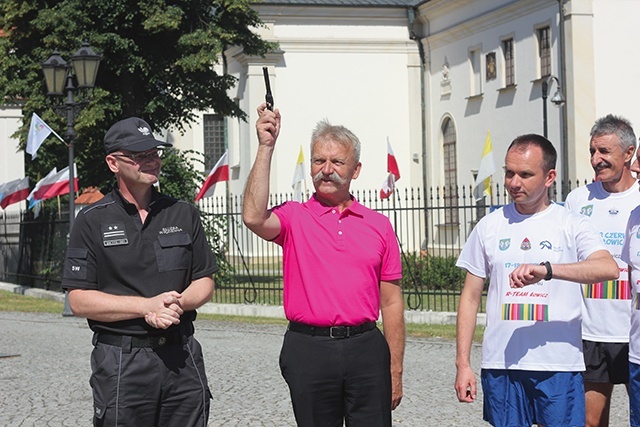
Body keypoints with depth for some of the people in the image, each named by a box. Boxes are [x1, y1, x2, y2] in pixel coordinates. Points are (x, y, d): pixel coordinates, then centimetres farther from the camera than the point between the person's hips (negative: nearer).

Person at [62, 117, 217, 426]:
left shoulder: (184, 215, 11)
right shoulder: (92, 221, 0)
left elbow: (204, 282, 12)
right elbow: (79, 300, -5)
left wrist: (178, 304, -11)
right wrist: (148, 305, -14)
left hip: (183, 357, 3)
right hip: (120, 362, -3)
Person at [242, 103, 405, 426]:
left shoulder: (378, 225, 10)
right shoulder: (294, 218, 4)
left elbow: (391, 302, 11)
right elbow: (254, 218, -19)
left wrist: (395, 371, 8)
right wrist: (265, 148, -15)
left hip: (366, 350, 1)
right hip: (308, 350, -1)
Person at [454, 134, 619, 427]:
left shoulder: (571, 225, 0)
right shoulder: (490, 226, 8)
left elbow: (609, 268, -19)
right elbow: (471, 297, 11)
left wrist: (546, 269, -32)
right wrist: (462, 363, 4)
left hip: (558, 366, -2)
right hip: (500, 363, 2)